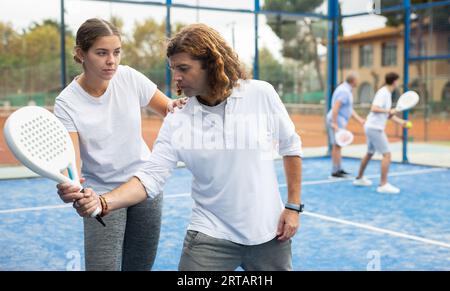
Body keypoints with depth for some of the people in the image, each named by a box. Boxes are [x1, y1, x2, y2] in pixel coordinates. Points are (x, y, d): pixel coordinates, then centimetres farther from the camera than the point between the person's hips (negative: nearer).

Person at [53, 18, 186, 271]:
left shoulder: (129, 77, -9)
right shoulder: (67, 103, -15)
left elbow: (168, 109, 2)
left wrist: (175, 107, -22)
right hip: (102, 194, -3)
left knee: (140, 266, 10)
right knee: (104, 266, -9)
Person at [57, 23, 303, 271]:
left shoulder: (261, 94, -9)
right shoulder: (177, 123, -8)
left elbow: (291, 147, 2)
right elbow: (151, 177, -13)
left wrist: (293, 207, 0)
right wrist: (102, 202, -30)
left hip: (268, 233, 1)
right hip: (211, 235, 0)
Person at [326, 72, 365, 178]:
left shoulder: (347, 90, 15)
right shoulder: (344, 91, -18)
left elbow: (349, 109, 20)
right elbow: (335, 108, -24)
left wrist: (359, 119, 15)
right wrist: (335, 124, -26)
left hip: (340, 121, 11)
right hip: (337, 120, -11)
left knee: (338, 146, 15)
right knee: (337, 146, -7)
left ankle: (339, 169, 24)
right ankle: (335, 171, -2)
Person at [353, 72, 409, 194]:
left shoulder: (387, 93, 13)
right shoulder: (383, 93, -15)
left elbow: (387, 114, 17)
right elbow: (374, 109, -28)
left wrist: (400, 121, 6)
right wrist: (389, 111, -26)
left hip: (372, 128, 10)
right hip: (375, 128, -10)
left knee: (370, 153, 22)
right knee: (387, 155, -11)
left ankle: (359, 178, 34)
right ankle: (383, 185, -11)